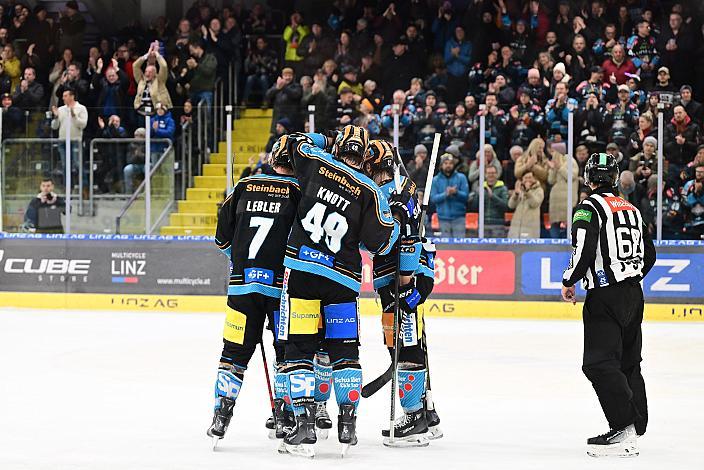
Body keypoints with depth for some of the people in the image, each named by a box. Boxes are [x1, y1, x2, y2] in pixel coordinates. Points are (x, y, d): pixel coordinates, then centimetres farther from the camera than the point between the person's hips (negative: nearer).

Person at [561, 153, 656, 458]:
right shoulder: (631, 209, 15)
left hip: (606, 295, -8)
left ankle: (624, 429, -20)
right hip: (633, 295, 8)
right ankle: (634, 431, 15)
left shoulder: (589, 208, -9)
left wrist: (568, 282, -5)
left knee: (599, 363, -10)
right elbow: (649, 254, 20)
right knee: (628, 362, 14)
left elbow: (584, 250, -20)